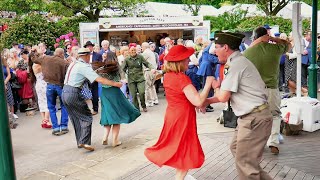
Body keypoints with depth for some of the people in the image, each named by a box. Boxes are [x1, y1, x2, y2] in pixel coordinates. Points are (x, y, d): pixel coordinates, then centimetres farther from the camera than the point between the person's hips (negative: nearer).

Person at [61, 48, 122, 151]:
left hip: (64, 93, 8)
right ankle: (84, 142, -7)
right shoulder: (84, 66, -12)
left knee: (76, 118, 17)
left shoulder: (73, 64, 14)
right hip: (73, 94, -8)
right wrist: (115, 84, -11)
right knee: (86, 117, 1)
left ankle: (80, 142, 25)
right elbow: (99, 80, -17)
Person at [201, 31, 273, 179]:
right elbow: (228, 94, 18)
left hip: (255, 118, -10)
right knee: (236, 148, 22)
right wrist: (207, 101, 14)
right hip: (251, 116, 10)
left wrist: (216, 86, 4)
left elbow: (223, 97, -17)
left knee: (244, 162, 1)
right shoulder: (237, 61, 13)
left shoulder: (235, 64, -18)